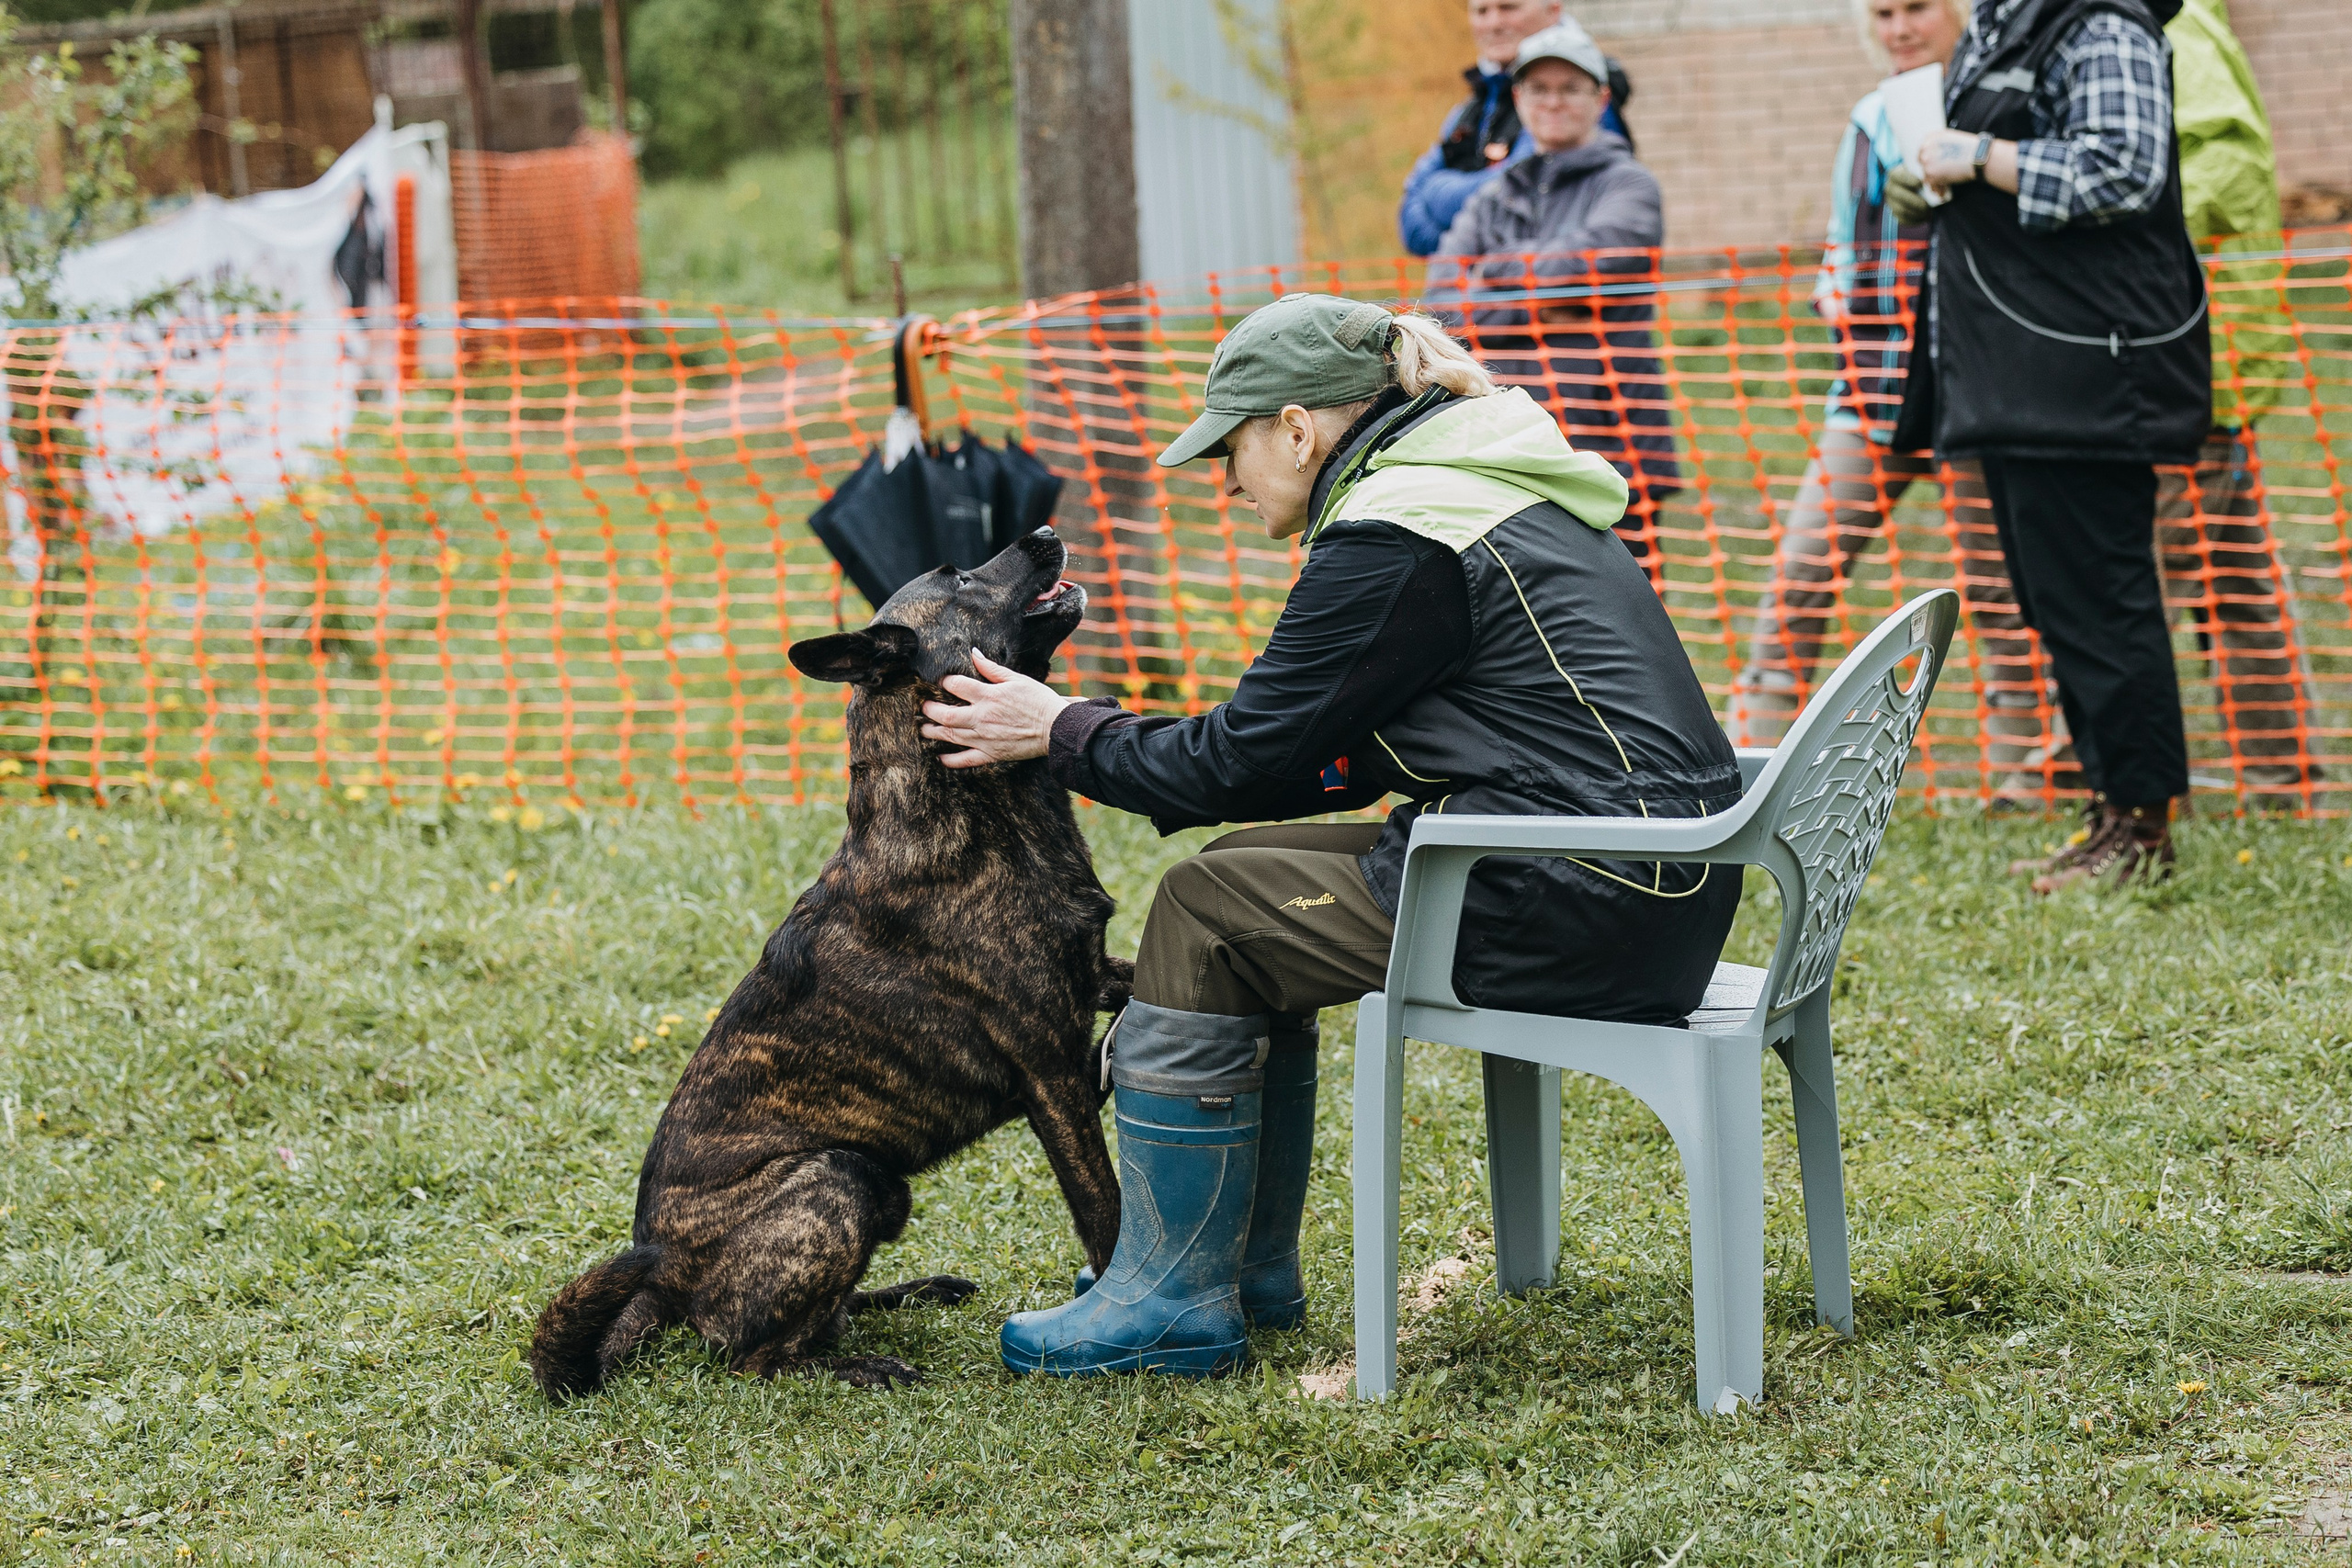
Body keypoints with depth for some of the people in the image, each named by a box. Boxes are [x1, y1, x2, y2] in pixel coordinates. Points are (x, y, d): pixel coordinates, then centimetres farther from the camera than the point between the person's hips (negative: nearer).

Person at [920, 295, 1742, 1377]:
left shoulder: (1390, 542, -13)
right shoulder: (1496, 488, 18)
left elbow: (1246, 759, -8)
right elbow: (1358, 756, 22)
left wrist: (1064, 736, 7)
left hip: (1579, 904, -10)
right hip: (1659, 884, 10)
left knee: (1207, 914, 1)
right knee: (1250, 869, 18)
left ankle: (1172, 1298, 9)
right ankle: (1250, 1266, 25)